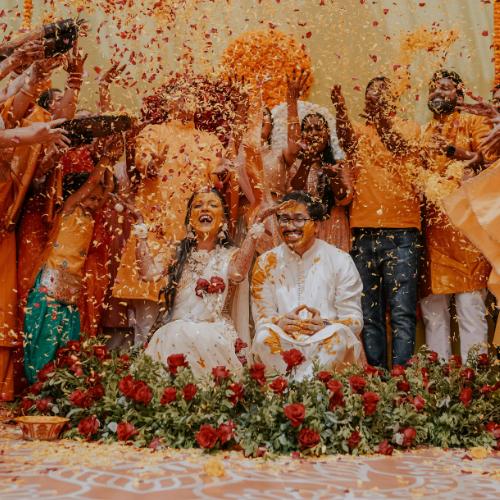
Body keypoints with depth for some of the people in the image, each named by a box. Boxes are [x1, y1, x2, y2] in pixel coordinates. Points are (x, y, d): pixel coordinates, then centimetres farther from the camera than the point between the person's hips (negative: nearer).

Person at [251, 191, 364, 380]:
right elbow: (261, 319, 3)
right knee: (265, 336, -30)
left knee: (339, 333, -32)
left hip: (330, 348, -1)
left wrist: (325, 325, -23)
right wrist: (280, 322, -21)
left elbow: (354, 320, -2)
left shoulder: (340, 261, 3)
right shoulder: (266, 263, 7)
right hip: (280, 349, 1)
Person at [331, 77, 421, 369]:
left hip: (402, 230, -2)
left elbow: (401, 147, -12)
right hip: (363, 231, 2)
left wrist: (382, 117, -29)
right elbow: (346, 141, -8)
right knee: (369, 314, 5)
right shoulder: (359, 131, 15)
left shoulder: (409, 128, 11)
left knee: (402, 312, -7)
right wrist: (341, 109, -28)